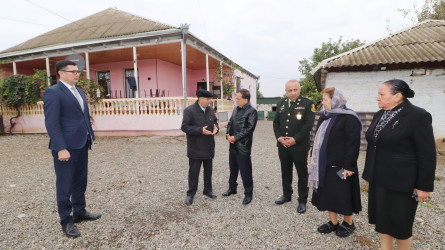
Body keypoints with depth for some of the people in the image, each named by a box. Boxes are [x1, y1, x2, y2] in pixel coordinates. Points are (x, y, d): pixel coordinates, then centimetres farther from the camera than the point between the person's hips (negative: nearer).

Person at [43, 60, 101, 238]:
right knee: (65, 186, 7)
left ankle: (79, 212, 35)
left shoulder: (78, 91, 14)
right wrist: (61, 149, -20)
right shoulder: (53, 93, -11)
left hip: (81, 145, 8)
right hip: (66, 147, -8)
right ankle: (66, 221, 23)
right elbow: (51, 123, -16)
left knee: (80, 181, 18)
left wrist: (90, 137, 13)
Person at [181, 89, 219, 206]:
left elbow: (215, 121, 17)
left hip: (209, 147, 6)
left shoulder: (210, 110, 6)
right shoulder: (189, 110, -13)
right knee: (194, 172, 5)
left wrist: (216, 128, -7)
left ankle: (208, 190, 35)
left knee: (208, 170, 18)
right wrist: (200, 130, -25)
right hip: (196, 149, -6)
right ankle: (190, 194, 21)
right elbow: (184, 127, -16)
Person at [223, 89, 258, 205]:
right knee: (233, 168, 21)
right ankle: (232, 188, 39)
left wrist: (235, 138, -16)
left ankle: (248, 193, 20)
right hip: (233, 145, 7)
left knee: (245, 171, 3)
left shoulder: (252, 111, -11)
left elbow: (249, 129, -17)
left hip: (243, 147, -7)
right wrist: (228, 135, -2)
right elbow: (230, 123, 15)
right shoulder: (236, 109, 12)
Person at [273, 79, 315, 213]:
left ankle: (302, 201, 25)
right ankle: (287, 195, 38)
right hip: (283, 146, 5)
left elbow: (308, 124, -14)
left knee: (302, 174, 9)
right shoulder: (281, 103, 9)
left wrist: (295, 139, -19)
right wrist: (279, 137, -6)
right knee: (285, 172, 18)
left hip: (300, 146, -4)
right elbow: (276, 122, 9)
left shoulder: (307, 103, -7)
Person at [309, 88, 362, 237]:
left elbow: (353, 144, -17)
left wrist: (348, 166, -19)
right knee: (328, 194, 15)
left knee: (342, 195, 7)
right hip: (324, 165, 8)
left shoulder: (349, 118, -14)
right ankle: (333, 222, 31)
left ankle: (348, 223, 30)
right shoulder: (325, 116, 10)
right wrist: (315, 160, 15)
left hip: (340, 167, -7)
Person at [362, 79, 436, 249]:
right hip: (378, 180, 6)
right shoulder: (379, 115, 6)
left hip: (401, 182, -6)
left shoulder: (418, 116, -13)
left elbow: (427, 155, -12)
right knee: (381, 218, 16)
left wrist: (424, 186, -11)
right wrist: (369, 174, 15)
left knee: (400, 223, 10)